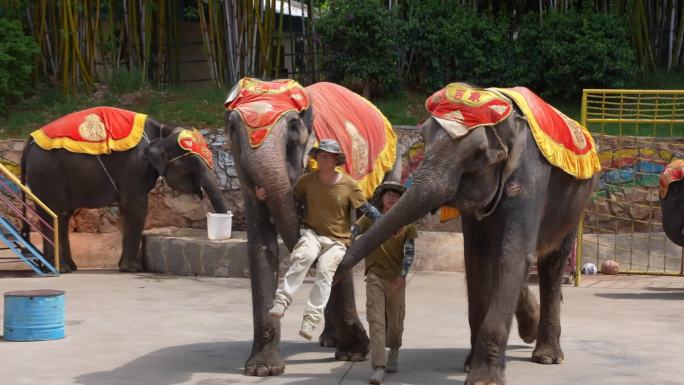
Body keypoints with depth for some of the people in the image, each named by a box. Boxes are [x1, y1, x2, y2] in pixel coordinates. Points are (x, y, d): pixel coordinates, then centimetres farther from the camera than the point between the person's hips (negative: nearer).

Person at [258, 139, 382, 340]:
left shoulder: (348, 184, -3)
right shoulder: (307, 180, 3)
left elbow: (366, 209, 2)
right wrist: (267, 194, -2)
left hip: (337, 240, -1)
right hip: (312, 233, 1)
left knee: (325, 269, -27)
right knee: (304, 256, -33)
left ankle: (311, 319, -29)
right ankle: (281, 301, -36)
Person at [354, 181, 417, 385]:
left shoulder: (407, 221, 3)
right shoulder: (370, 218, 2)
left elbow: (409, 250, 1)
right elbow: (351, 233, -3)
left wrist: (402, 275, -8)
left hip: (396, 278, 1)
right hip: (375, 275, -1)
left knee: (395, 320, 11)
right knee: (376, 320, -11)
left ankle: (394, 352, 41)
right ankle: (378, 368, -16)